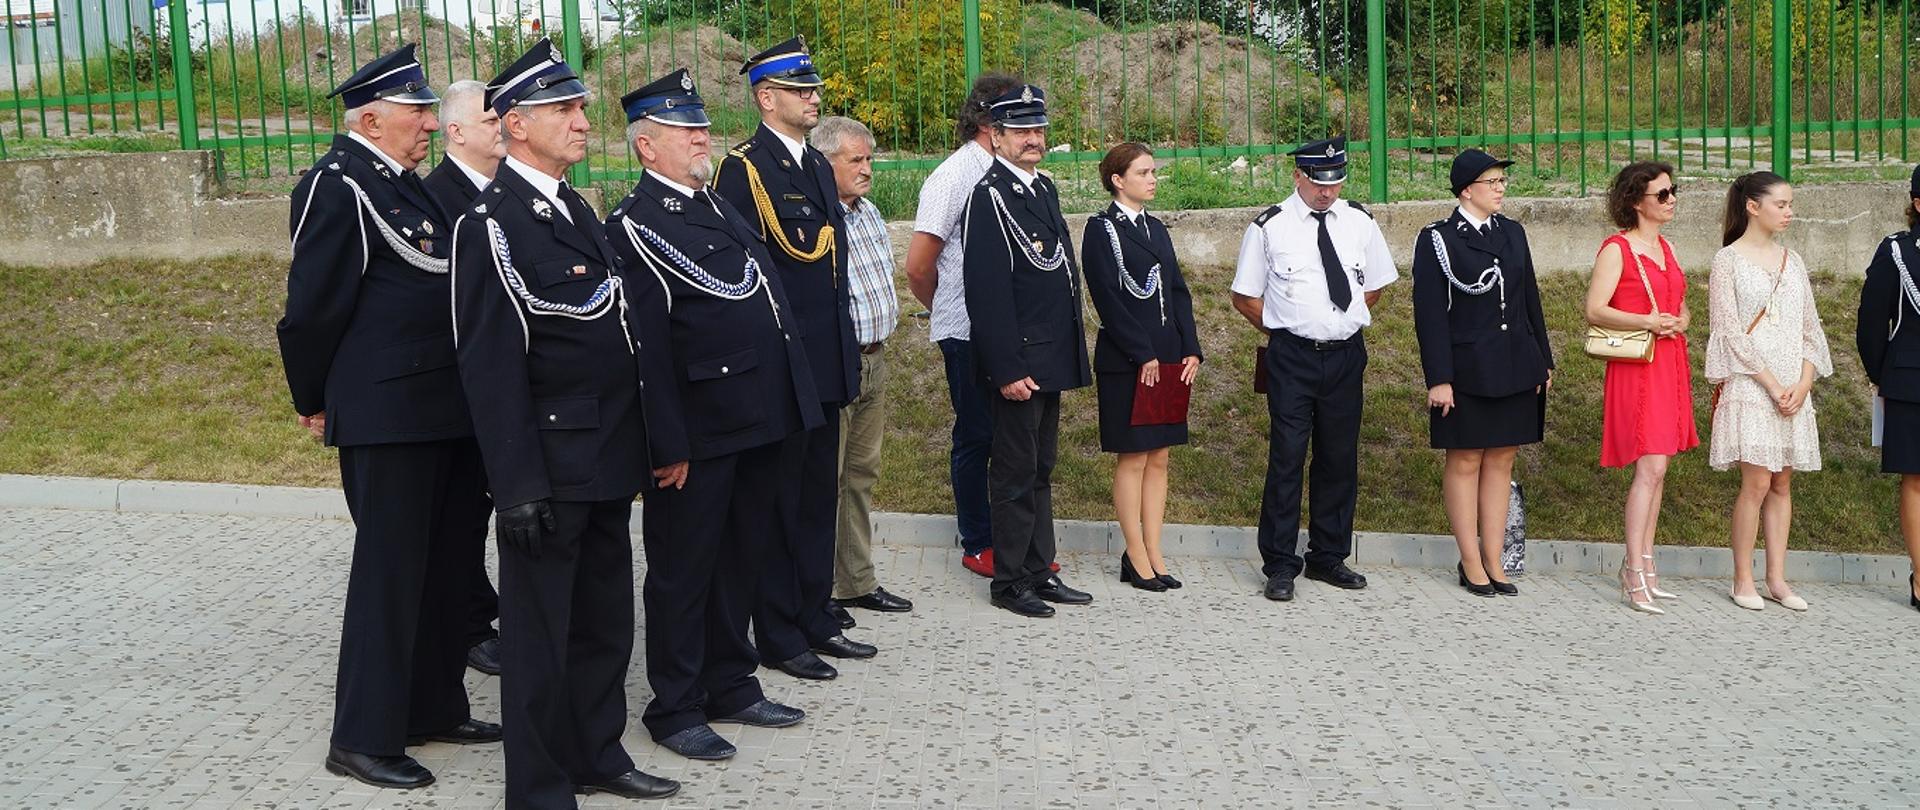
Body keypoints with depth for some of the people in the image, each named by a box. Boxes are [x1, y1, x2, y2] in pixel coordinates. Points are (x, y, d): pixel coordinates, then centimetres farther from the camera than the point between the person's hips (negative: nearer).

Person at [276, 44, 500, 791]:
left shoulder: (407, 184, 15)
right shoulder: (338, 186, -12)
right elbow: (313, 308, -11)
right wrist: (315, 403, -2)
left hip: (447, 412, 9)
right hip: (386, 418, -9)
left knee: (448, 564, 15)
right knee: (390, 572, -1)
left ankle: (435, 708, 29)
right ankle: (363, 738, 10)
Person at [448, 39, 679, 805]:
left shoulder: (578, 210, 13)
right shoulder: (491, 223, -14)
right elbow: (490, 366, -17)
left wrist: (656, 437, 13)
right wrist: (518, 486, -20)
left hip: (609, 460, 8)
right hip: (550, 465, -8)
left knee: (605, 619, 19)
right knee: (540, 629, 4)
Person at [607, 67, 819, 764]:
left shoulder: (719, 207, 16)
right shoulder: (635, 225, -11)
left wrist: (789, 412, 18)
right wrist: (668, 444, -19)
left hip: (760, 424, 8)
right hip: (700, 432, -8)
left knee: (742, 557, 17)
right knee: (683, 569, 4)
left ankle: (732, 685, 31)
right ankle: (675, 708, 16)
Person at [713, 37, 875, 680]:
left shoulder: (818, 165, 14)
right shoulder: (742, 168, -11)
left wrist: (845, 349, 15)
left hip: (826, 364, 8)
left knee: (819, 496, 15)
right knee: (778, 501, 2)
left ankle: (816, 621, 26)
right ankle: (779, 638, 12)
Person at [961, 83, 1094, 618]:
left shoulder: (1044, 189, 14)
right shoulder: (990, 195, -14)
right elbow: (986, 291, -19)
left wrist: (1070, 351, 18)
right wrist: (1008, 369, -22)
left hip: (1051, 359, 9)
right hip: (1018, 362, -9)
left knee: (1040, 469, 15)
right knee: (1015, 472, 0)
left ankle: (1039, 573, 24)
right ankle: (1009, 581, 11)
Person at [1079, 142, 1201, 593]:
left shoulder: (1156, 228, 16)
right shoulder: (1101, 229, -6)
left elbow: (1178, 292, 14)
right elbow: (1108, 299, -13)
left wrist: (1191, 350, 3)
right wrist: (1143, 356, -16)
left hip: (1168, 359, 7)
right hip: (1126, 362, -7)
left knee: (1159, 458, 8)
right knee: (1133, 458, -1)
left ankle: (1153, 553, 14)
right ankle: (1136, 558, 5)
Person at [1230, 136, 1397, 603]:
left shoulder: (1359, 223, 7)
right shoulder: (1269, 227, -4)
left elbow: (1375, 286, 19)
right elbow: (1245, 297, 3)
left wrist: (1346, 323, 10)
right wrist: (1286, 329, 1)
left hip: (1346, 354, 4)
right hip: (1292, 356, -4)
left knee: (1341, 458, 9)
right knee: (1287, 456, -6)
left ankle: (1328, 558, 22)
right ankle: (1280, 565, 3)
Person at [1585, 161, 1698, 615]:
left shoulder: (1665, 248, 17)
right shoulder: (1617, 249, -7)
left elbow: (1681, 307, 22)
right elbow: (1595, 310, -13)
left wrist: (1678, 322, -1)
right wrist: (1648, 322, -23)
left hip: (1670, 365, 8)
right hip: (1636, 368, -8)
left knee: (1657, 467, 8)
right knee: (1650, 467, -14)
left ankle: (1641, 565, 14)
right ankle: (1635, 577, -12)